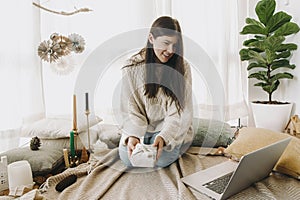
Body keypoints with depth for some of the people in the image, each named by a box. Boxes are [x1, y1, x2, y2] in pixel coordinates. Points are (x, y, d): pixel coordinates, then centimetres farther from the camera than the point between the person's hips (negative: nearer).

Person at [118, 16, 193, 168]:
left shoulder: (182, 68, -6)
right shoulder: (132, 67, -6)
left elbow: (181, 112, -11)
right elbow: (130, 111, -6)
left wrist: (163, 136, -28)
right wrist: (133, 136, -25)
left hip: (171, 128, 0)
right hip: (141, 128, 1)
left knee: (161, 158, -26)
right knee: (127, 157, -22)